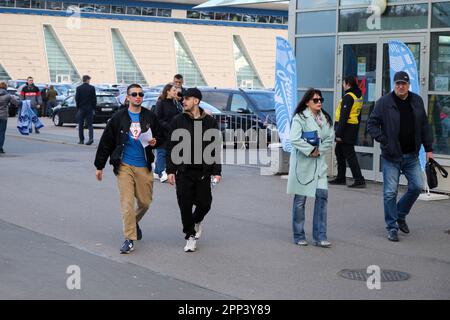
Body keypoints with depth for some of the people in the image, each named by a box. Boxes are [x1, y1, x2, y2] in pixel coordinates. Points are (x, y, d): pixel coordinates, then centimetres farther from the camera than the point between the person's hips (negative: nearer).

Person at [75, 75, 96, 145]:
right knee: (89, 124, 4)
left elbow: (77, 99, -2)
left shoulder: (79, 88, -4)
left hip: (81, 108, 0)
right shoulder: (92, 88, -4)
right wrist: (93, 107, 7)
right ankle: (91, 138, -14)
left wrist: (78, 108, 8)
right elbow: (94, 99, -2)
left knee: (81, 125, 9)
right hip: (89, 108, 0)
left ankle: (81, 140, 9)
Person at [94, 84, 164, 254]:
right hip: (124, 166, -2)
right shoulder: (119, 117, 0)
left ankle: (134, 222, 40)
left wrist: (155, 142, -9)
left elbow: (161, 137, 16)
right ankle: (129, 239, -1)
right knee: (127, 203, -8)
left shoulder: (150, 117, 5)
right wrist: (99, 166, 5)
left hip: (144, 166, 2)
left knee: (145, 202, 9)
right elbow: (106, 142, 5)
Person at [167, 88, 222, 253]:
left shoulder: (210, 122, 2)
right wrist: (170, 170, -4)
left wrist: (216, 171, -2)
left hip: (203, 171, 0)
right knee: (185, 205, 0)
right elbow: (171, 147, 2)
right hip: (183, 171, 0)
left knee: (204, 203, 1)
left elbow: (216, 148, 4)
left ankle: (196, 221, 34)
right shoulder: (178, 121, 1)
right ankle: (190, 236, 16)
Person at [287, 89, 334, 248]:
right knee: (300, 199, 3)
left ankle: (320, 236, 0)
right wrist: (310, 150, -16)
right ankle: (299, 236, 14)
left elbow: (329, 139, 6)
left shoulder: (325, 118, 10)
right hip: (302, 161, -5)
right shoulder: (300, 118, -8)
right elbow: (295, 139, -17)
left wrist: (319, 150, -9)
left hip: (319, 162, 5)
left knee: (322, 194, -5)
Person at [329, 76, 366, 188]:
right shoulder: (359, 96, 13)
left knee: (349, 154, -7)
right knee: (339, 151, 19)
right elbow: (358, 115, 17)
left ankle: (359, 179, -10)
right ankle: (340, 178, 25)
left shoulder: (348, 97, -16)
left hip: (346, 128, -9)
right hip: (354, 127, 9)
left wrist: (338, 133, -19)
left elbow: (343, 116, -20)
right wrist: (356, 130, 21)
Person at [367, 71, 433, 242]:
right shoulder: (384, 102, -7)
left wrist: (428, 149, 8)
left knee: (417, 186, 2)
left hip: (411, 156, 4)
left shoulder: (417, 101, 6)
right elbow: (372, 125, -5)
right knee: (390, 192, -1)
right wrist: (385, 142, -14)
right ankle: (392, 227, 11)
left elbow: (424, 126, 11)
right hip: (391, 157, -4)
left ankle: (400, 215, 26)